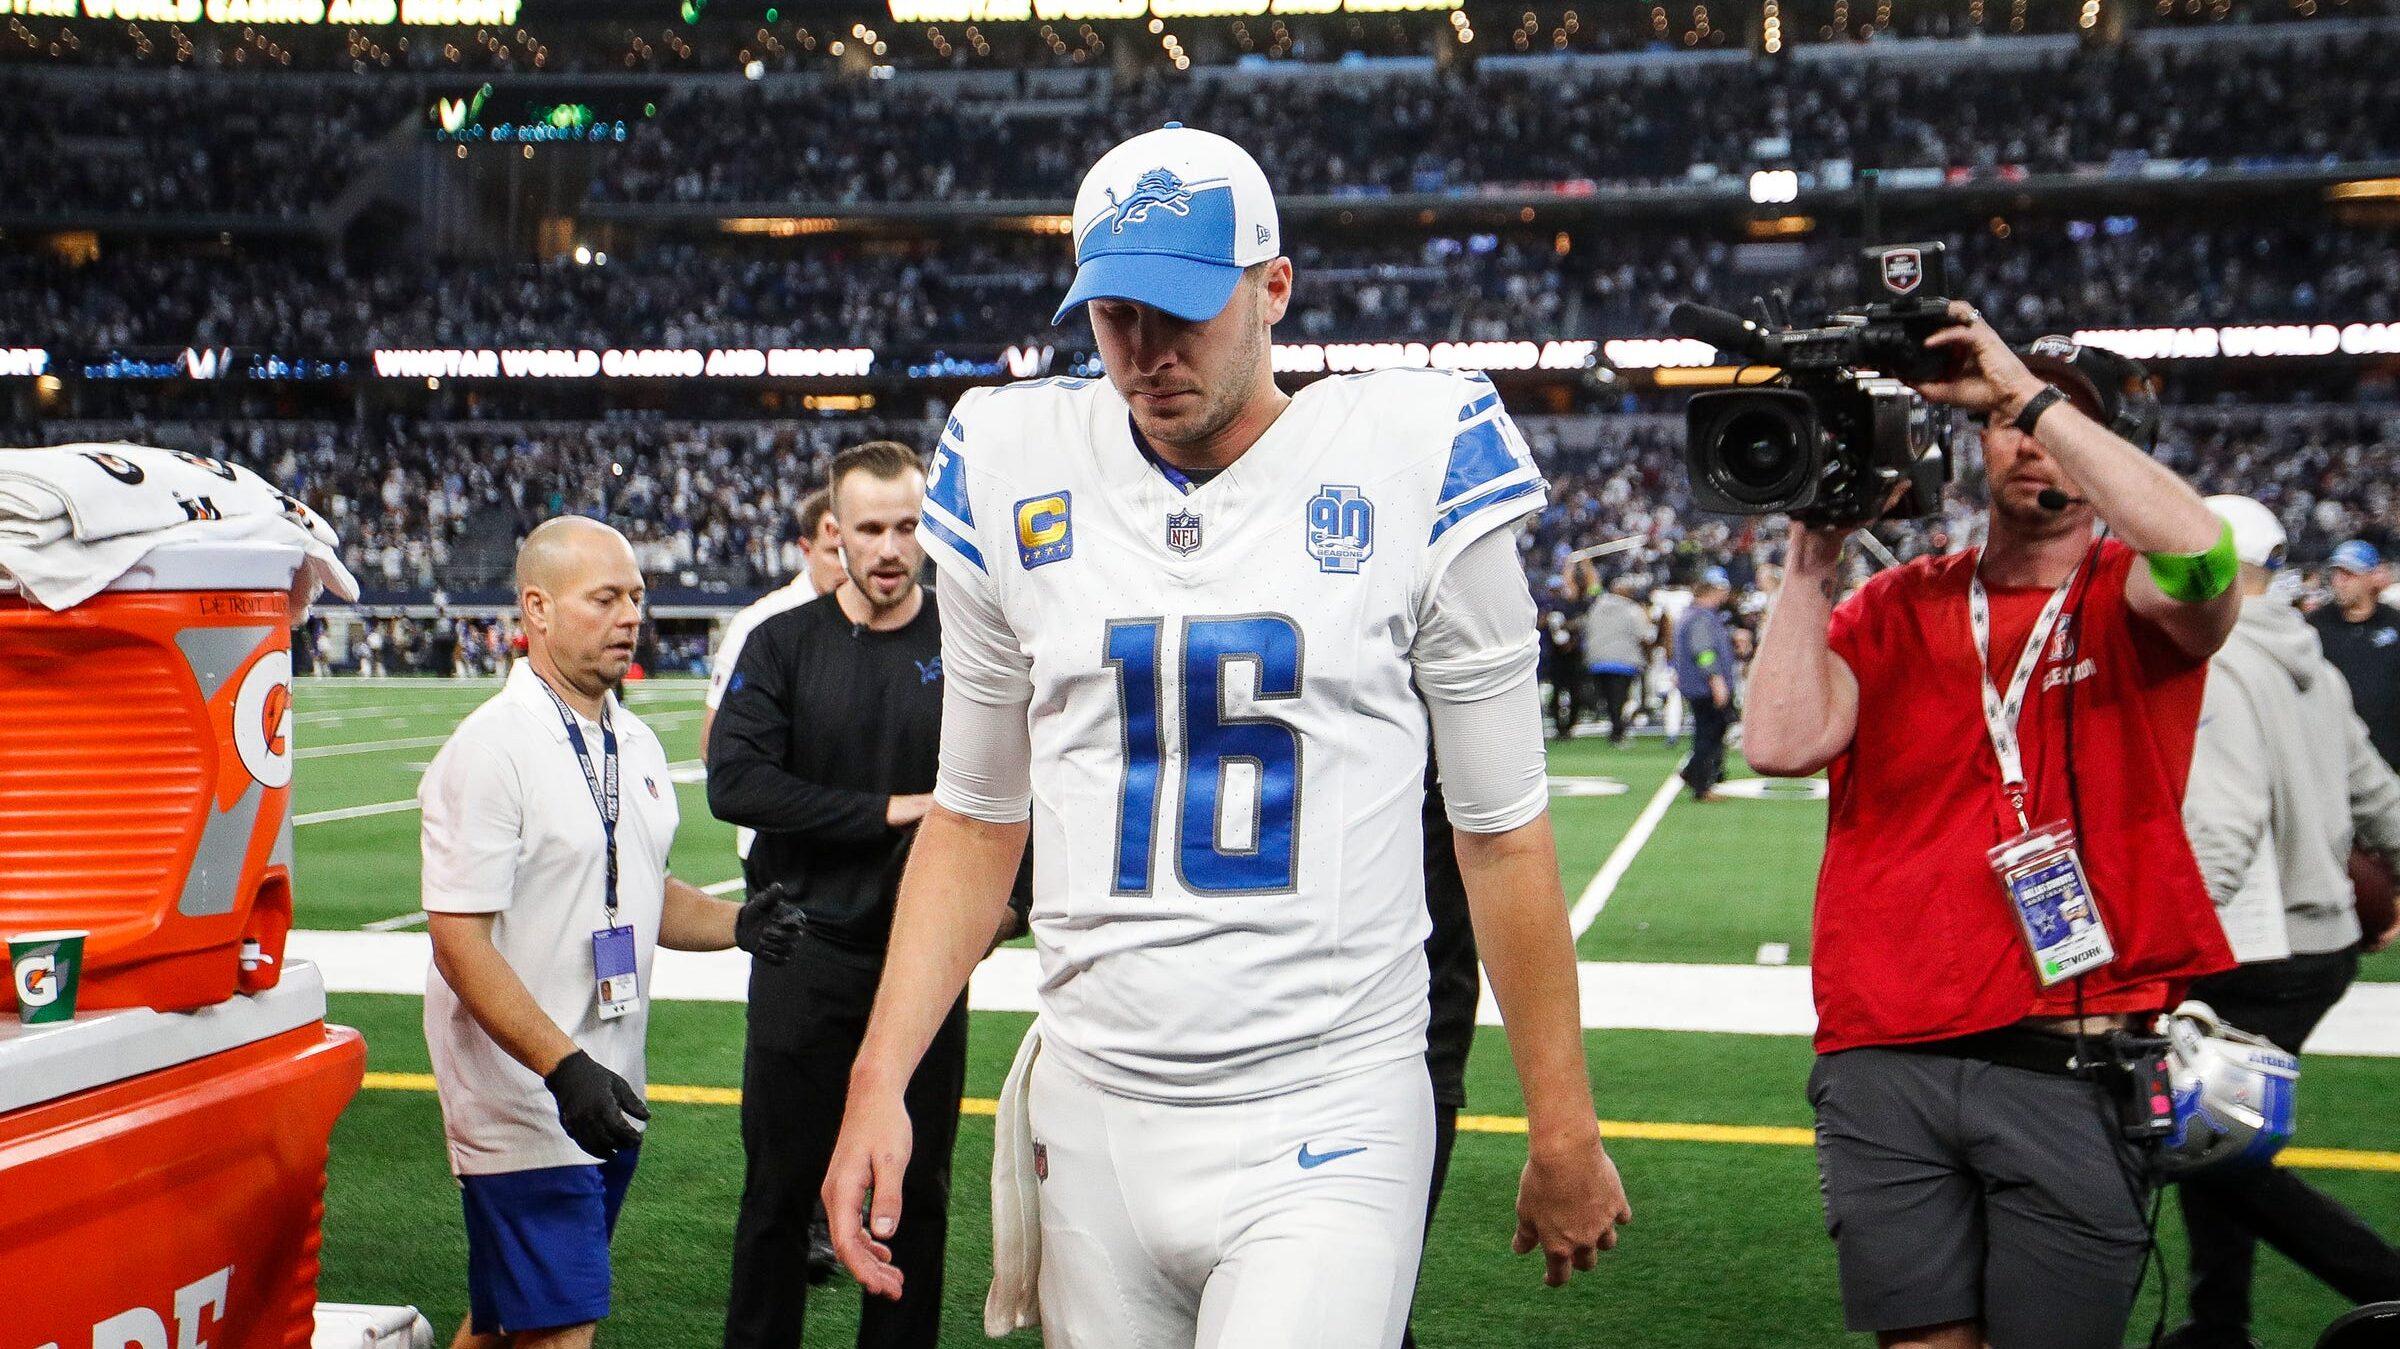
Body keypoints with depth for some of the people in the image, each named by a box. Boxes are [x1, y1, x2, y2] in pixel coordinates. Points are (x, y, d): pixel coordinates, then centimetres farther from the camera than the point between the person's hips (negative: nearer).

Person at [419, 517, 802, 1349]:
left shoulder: (636, 744, 11)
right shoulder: (491, 749, -15)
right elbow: (459, 939, -19)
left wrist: (735, 925, 1)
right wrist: (564, 1067, -27)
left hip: (608, 1098, 8)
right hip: (525, 1099, -8)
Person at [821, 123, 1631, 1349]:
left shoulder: (1408, 467, -5)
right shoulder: (1016, 478, 5)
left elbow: (1501, 834, 1)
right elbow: (977, 819, 13)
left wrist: (1563, 1133, 4)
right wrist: (878, 1079, 4)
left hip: (1328, 1132, -3)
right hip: (1095, 1123, 4)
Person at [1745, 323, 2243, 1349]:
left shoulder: (2133, 599, 5)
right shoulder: (1893, 607, 11)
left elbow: (2200, 551, -21)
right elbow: (1784, 743, -4)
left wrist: (2030, 388, -16)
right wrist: (1813, 556, -4)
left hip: (2073, 1067, -2)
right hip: (1885, 1059, 2)